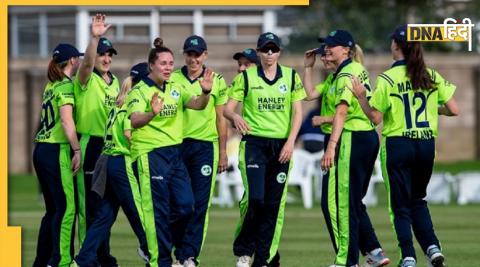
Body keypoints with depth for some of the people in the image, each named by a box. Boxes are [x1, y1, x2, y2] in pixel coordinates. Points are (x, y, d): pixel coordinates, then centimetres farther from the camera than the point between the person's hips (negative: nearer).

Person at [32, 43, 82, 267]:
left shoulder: (51, 86, 18)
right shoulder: (66, 85, -8)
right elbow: (66, 120, -17)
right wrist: (77, 150, -15)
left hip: (41, 149, 9)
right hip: (56, 150, -9)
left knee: (53, 209, 12)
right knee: (66, 208, -10)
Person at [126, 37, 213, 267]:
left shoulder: (175, 89, 12)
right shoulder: (140, 91, -7)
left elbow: (197, 104, -2)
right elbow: (135, 120, -22)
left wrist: (206, 92, -24)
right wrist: (152, 113, -43)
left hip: (175, 151, 6)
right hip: (149, 153, -6)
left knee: (185, 206, 2)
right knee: (158, 211, -5)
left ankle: (155, 244, 23)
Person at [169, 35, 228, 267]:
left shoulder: (216, 81, 5)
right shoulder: (172, 79, 6)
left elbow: (221, 118, 9)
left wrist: (223, 152, 6)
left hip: (205, 146, -1)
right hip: (176, 144, 1)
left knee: (199, 203, -6)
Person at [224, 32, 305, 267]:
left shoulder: (291, 77, 7)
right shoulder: (245, 77, 3)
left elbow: (297, 112, 5)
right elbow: (228, 108, 1)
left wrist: (290, 142, -7)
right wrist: (235, 117, -22)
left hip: (281, 146, 2)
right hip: (254, 143, -2)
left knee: (274, 204, 1)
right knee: (255, 197, -17)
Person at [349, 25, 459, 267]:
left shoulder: (387, 79, -8)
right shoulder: (432, 76, 2)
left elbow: (376, 118, -8)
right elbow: (453, 110, 1)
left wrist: (361, 97, 3)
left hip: (398, 145, -4)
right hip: (427, 145, 4)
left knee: (400, 205, 5)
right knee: (418, 200, 21)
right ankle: (432, 248, 3)